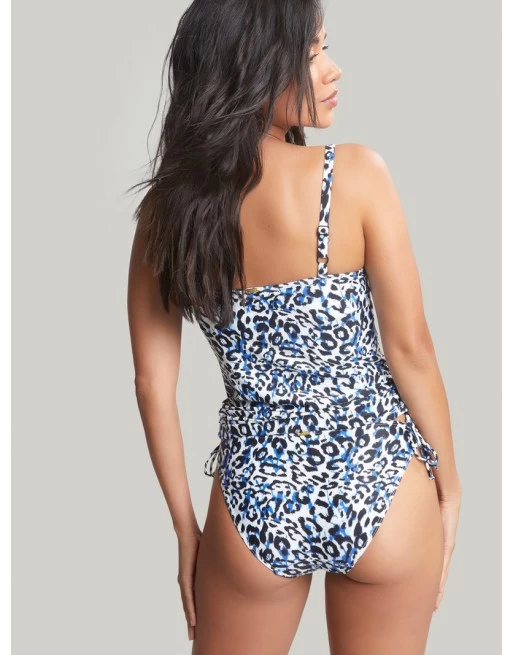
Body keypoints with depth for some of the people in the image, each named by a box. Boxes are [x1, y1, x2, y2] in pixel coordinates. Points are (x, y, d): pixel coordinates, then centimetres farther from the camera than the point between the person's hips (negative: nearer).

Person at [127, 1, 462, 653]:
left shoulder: (165, 207, -4)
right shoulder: (357, 173, -14)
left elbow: (153, 388, -1)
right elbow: (410, 349, -10)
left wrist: (186, 528, 10)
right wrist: (449, 487, 4)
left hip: (253, 503, 2)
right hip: (380, 487, -2)